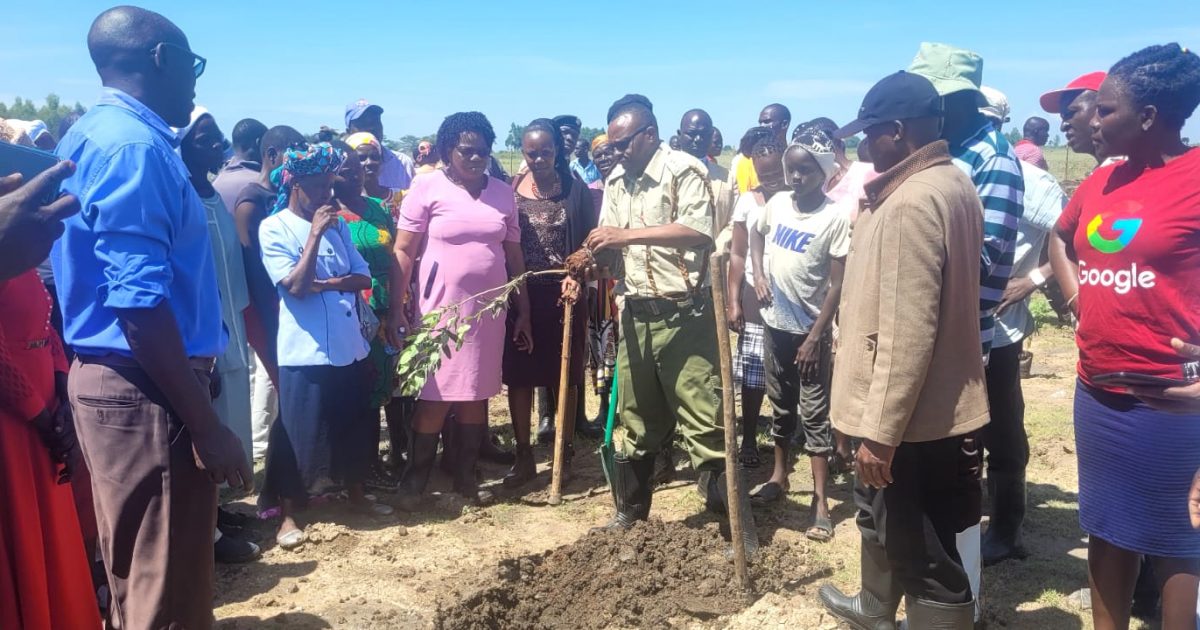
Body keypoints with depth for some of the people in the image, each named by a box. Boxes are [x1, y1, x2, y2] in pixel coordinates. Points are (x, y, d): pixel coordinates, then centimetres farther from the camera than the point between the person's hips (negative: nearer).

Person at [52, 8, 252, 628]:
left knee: (139, 577, 22)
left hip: (112, 380, 10)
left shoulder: (91, 136, 14)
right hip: (145, 390, -10)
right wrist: (206, 424, -21)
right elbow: (139, 301, -24)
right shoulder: (135, 146, -17)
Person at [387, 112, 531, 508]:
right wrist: (396, 310, -12)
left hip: (487, 310, 4)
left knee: (476, 393, 10)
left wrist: (523, 311, 10)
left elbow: (514, 256, 12)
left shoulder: (502, 193, 7)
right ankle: (415, 478, 18)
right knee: (435, 395, 1)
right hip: (439, 309, -4)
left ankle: (465, 476, 24)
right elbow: (403, 252, -6)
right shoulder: (427, 188, -5)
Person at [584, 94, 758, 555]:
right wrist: (595, 255, -8)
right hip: (635, 315, 7)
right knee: (638, 424, 17)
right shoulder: (616, 181, 13)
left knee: (706, 426, -5)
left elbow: (699, 231, -24)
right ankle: (631, 513, 32)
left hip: (683, 315, -7)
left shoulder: (684, 171, -9)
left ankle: (742, 530, 6)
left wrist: (627, 234, -23)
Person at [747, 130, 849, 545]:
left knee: (814, 413, 1)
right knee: (780, 405, 18)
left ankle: (821, 500, 8)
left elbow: (837, 285, -14)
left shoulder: (835, 218, -15)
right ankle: (779, 476, 34)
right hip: (775, 323, 5)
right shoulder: (776, 204, 0)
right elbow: (756, 235, 21)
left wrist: (814, 337, -16)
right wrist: (758, 274, 4)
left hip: (810, 329, -5)